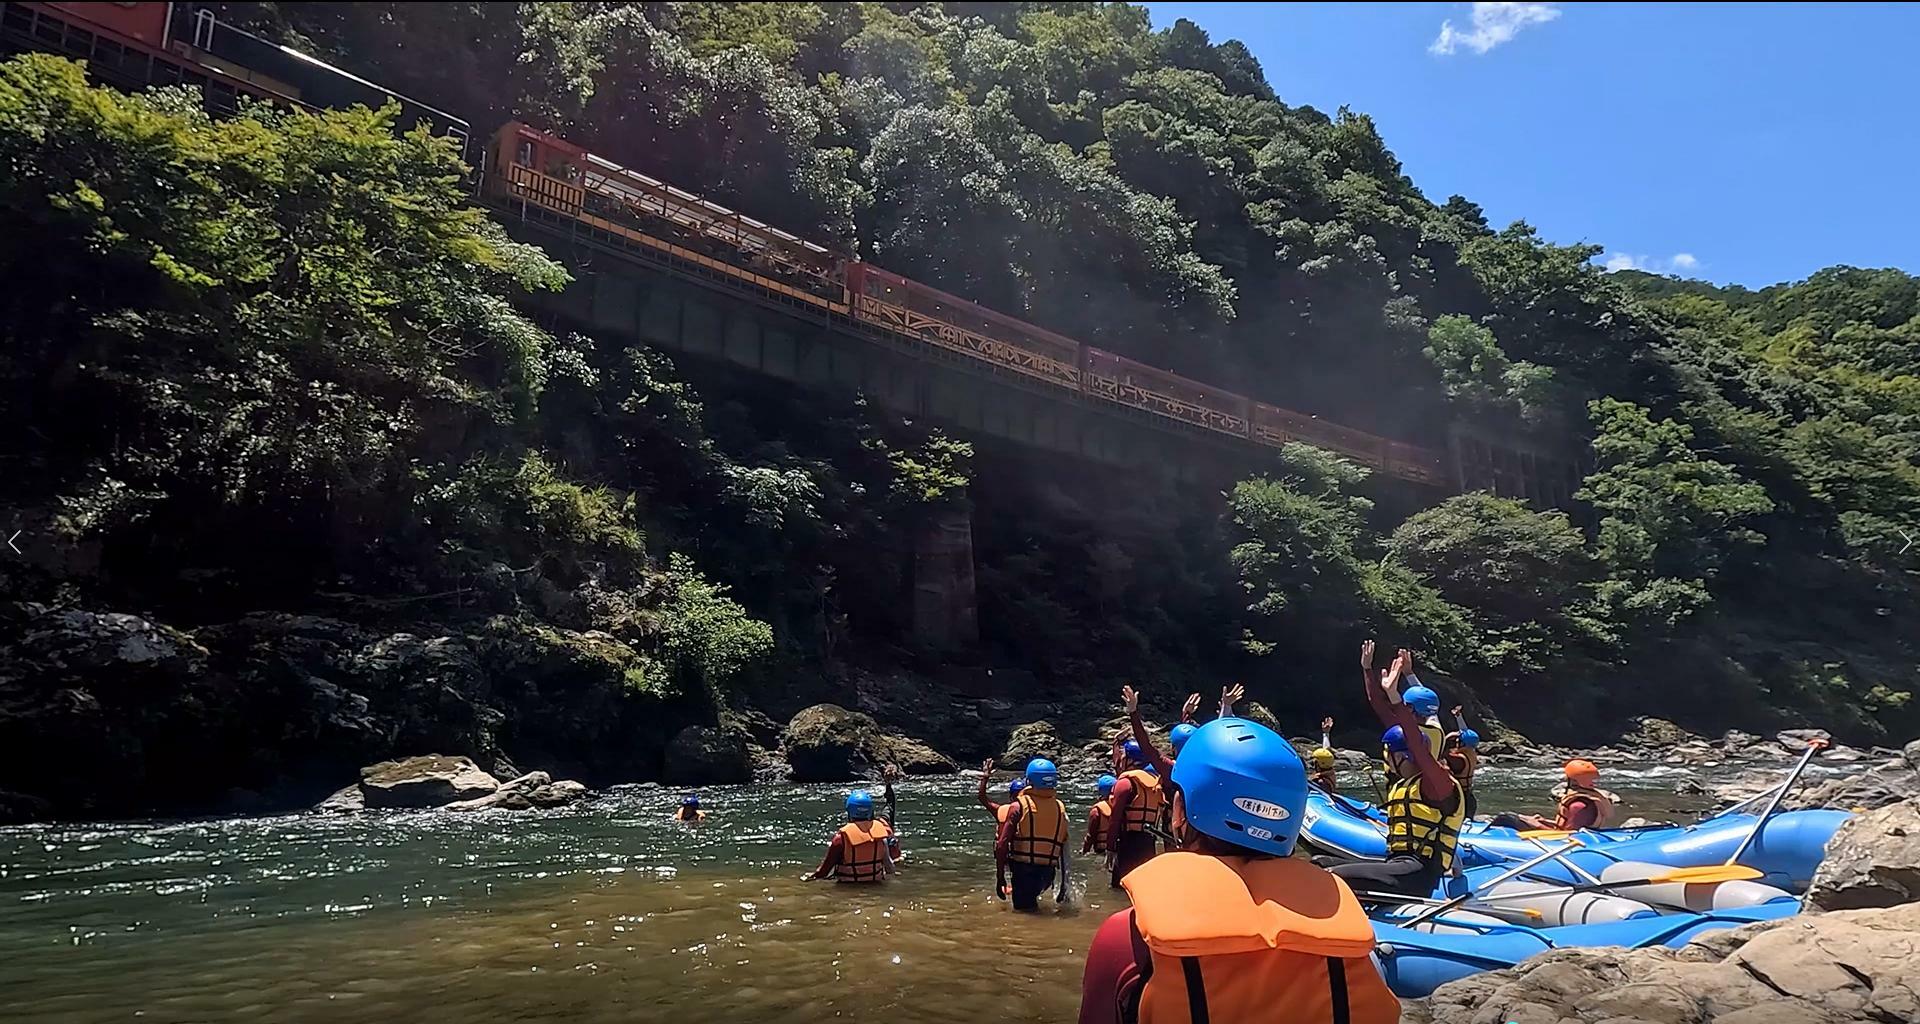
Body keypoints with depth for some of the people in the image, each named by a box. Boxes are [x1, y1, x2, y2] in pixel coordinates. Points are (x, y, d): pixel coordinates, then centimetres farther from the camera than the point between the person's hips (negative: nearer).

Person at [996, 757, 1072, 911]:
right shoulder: (1060, 808, 1)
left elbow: (1003, 843, -11)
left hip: (1023, 869, -5)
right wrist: (1063, 885, 10)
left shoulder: (1019, 807, -9)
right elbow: (1064, 848, 2)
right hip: (1048, 871, 5)